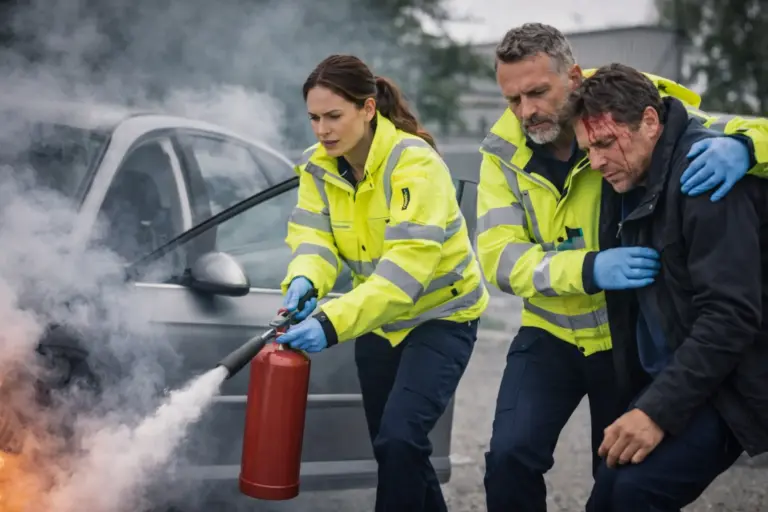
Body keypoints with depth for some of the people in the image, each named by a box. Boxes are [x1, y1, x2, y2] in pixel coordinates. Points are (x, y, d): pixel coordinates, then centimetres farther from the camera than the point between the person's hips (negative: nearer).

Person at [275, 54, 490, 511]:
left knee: (400, 438, -22)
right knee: (390, 446, 14)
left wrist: (332, 323, -46)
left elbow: (406, 265, -36)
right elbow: (312, 235, -13)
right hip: (378, 320, 7)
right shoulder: (320, 165, -6)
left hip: (441, 316, -7)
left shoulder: (415, 165, -27)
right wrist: (303, 280, -37)